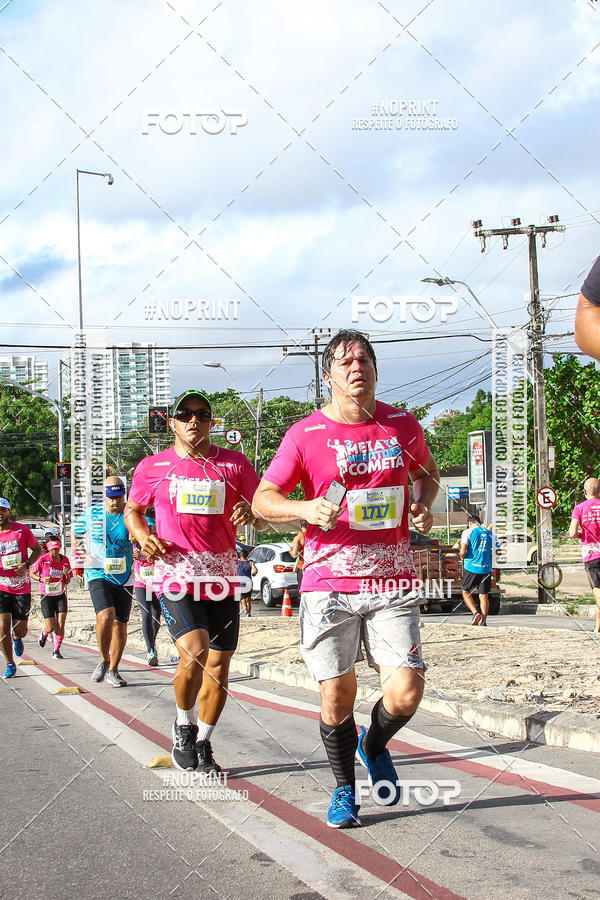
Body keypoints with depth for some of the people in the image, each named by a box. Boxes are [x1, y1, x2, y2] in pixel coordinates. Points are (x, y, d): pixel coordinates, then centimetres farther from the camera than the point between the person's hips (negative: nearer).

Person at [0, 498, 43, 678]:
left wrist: (26, 565, -10)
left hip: (22, 588, 0)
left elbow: (38, 550, 7)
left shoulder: (22, 530, -3)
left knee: (20, 630, 3)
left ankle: (17, 638, 42)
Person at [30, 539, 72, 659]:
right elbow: (31, 573, 0)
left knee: (61, 624, -12)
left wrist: (67, 575, -15)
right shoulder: (43, 559, -11)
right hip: (47, 597, -2)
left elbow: (67, 582, 7)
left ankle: (57, 650, 2)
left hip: (60, 596, 2)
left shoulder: (65, 560, -1)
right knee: (51, 628, -5)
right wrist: (41, 579, -18)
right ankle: (44, 632, 33)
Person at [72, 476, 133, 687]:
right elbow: (76, 532, 18)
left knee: (120, 625, 5)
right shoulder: (92, 514, 0)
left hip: (124, 578, 2)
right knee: (106, 616, -23)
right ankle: (104, 660, -2)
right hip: (98, 575, -2)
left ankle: (112, 671, 19)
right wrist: (85, 553, 5)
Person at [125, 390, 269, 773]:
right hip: (176, 574, -2)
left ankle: (202, 744, 24)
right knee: (195, 649, -22)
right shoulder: (153, 467, 5)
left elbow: (262, 517, 12)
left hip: (223, 578, 3)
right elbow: (132, 509, 19)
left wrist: (252, 514, -12)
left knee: (219, 666, 6)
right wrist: (143, 536, -1)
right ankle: (183, 723, 4)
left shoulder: (235, 463, 6)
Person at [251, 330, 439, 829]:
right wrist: (306, 509, -16)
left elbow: (427, 474, 25)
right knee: (337, 698, 2)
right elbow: (263, 499, 3)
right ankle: (344, 790, 26)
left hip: (393, 582, 2)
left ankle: (374, 746, 27)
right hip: (329, 585, -2)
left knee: (406, 693, -8)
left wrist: (423, 506, 4)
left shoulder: (403, 426, 6)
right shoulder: (305, 435, -2)